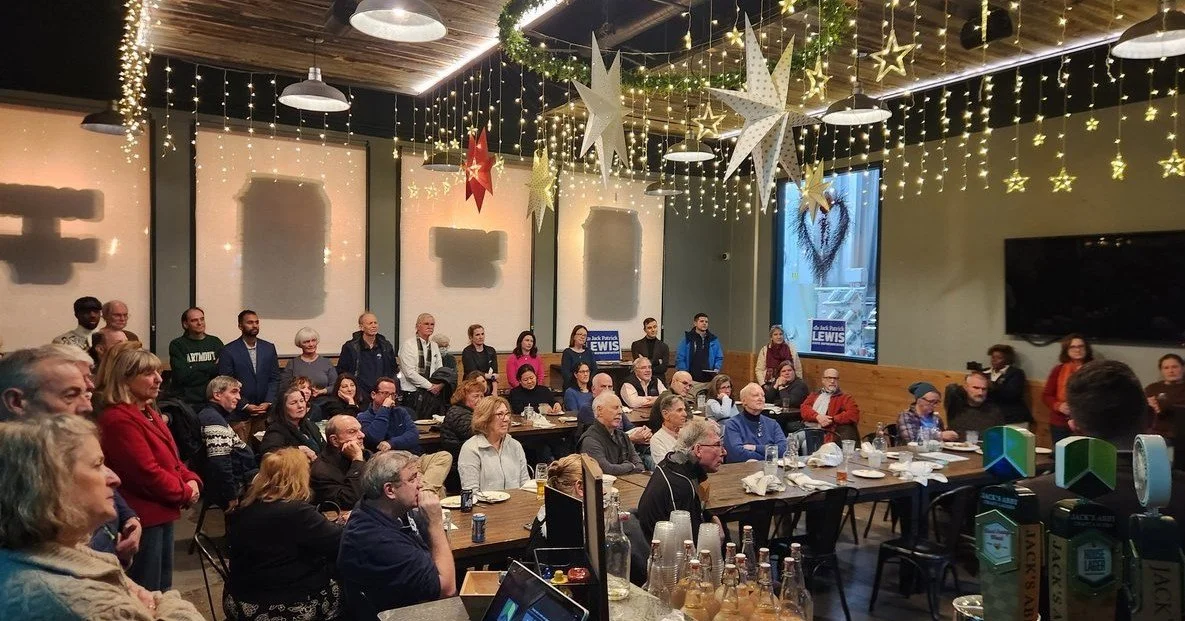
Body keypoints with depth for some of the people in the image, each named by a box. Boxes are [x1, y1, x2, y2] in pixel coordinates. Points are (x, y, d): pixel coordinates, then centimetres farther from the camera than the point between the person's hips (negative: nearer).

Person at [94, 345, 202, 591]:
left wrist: (191, 480, -3)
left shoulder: (148, 412, 11)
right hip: (143, 518, -10)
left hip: (161, 513, 10)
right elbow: (147, 473, -24)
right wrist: (185, 493, -12)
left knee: (163, 590, 21)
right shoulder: (119, 419, -21)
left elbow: (171, 457, 16)